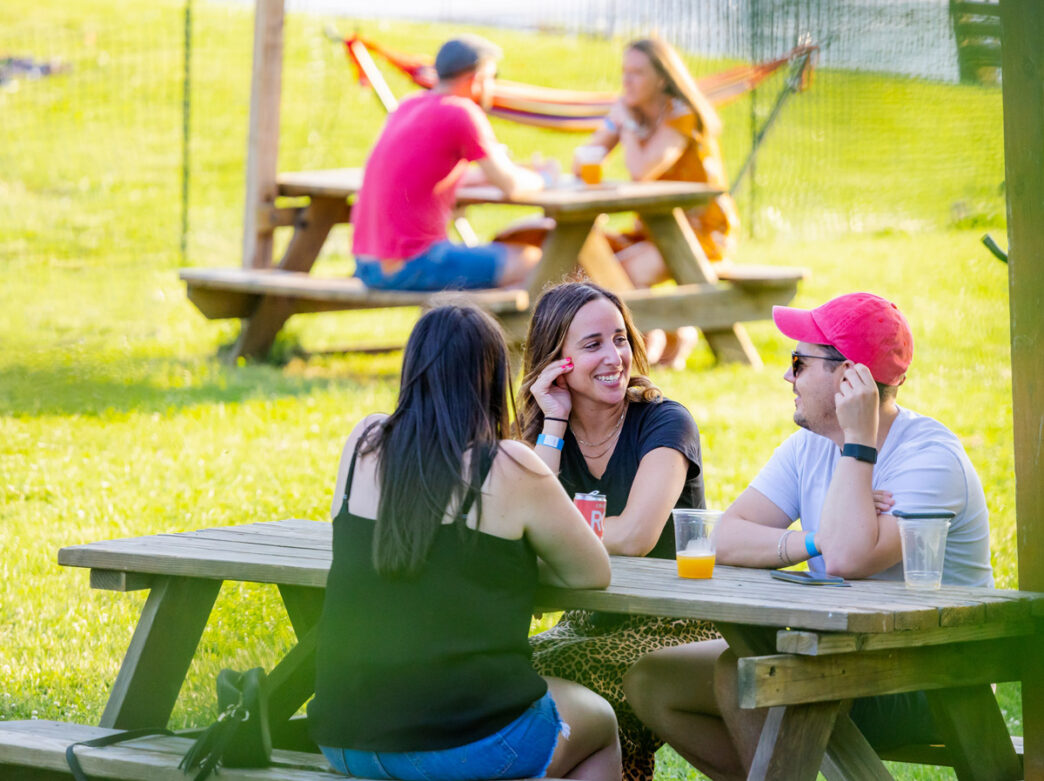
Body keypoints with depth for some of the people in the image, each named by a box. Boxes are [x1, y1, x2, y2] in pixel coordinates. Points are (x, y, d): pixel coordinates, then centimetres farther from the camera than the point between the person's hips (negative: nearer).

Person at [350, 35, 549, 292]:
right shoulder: (462, 112, -10)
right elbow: (510, 184, -8)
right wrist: (537, 180, 14)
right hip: (411, 267, -9)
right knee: (533, 261, 0)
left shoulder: (408, 107, 14)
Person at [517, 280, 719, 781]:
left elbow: (633, 537, -24)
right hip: (591, 622, 5)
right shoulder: (543, 430, 6)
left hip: (673, 629, -5)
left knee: (562, 677, -28)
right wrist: (554, 423, -10)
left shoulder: (663, 423, -10)